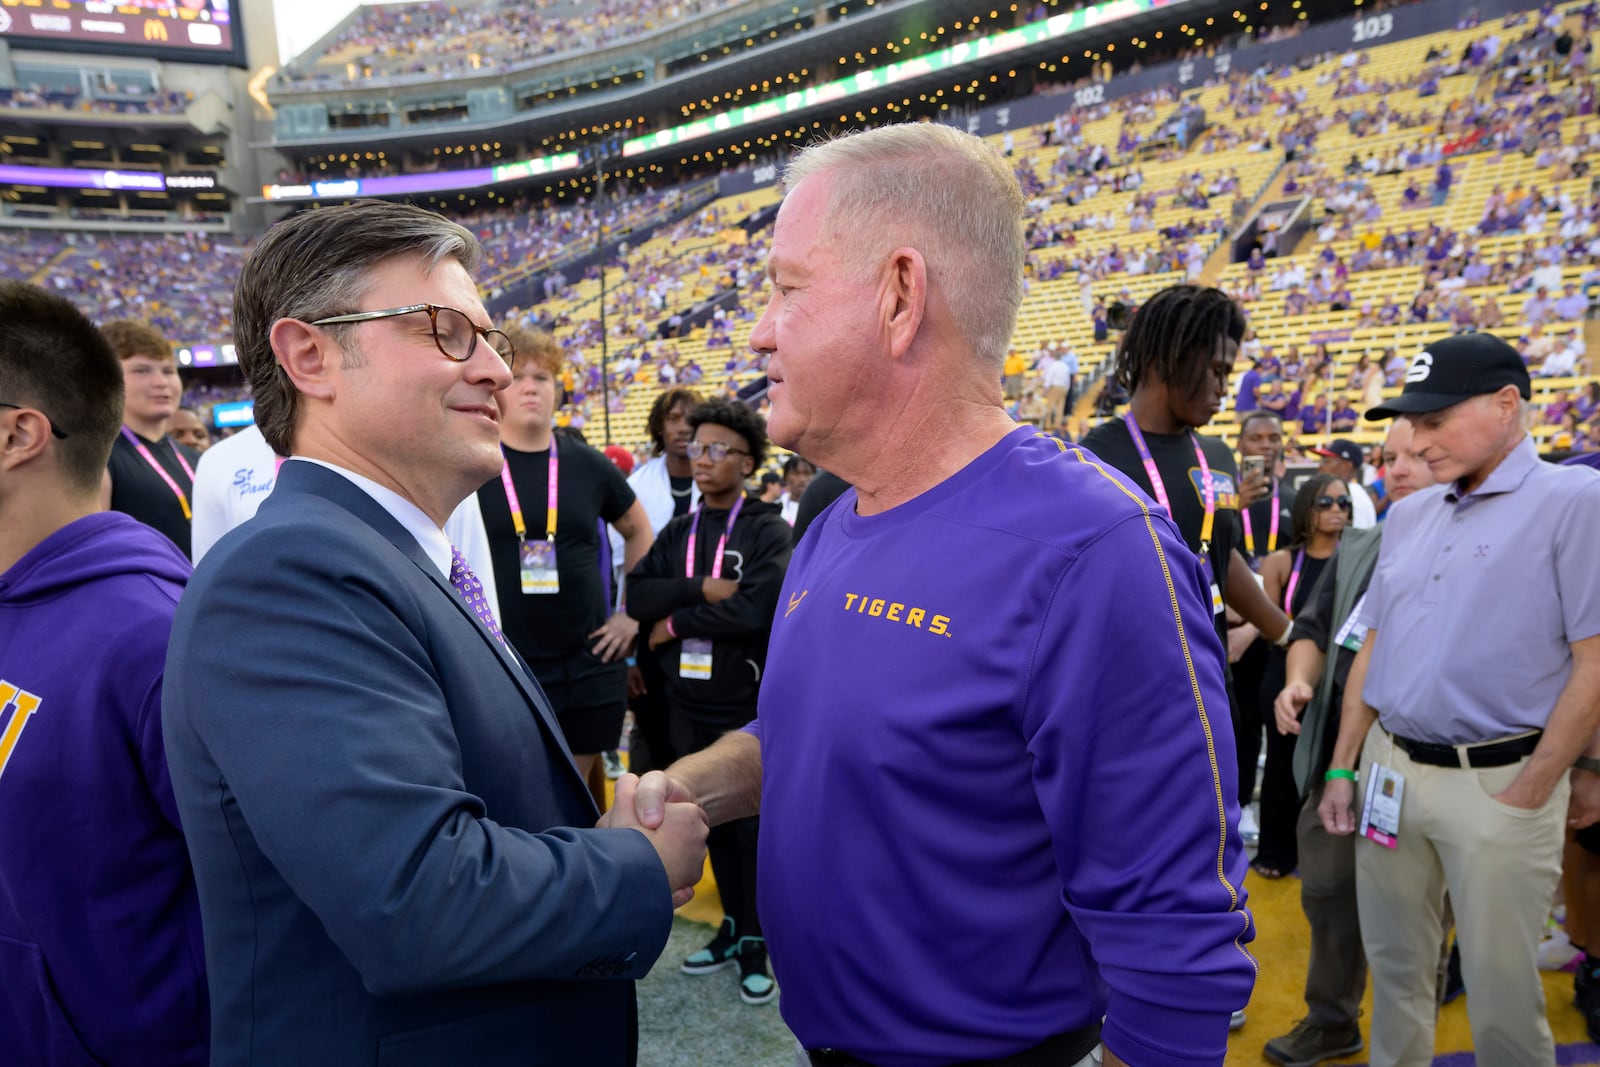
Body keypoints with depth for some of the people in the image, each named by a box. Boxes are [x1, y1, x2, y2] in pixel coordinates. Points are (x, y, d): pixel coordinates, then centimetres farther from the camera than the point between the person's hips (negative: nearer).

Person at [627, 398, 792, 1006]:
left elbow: (756, 609, -22)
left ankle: (755, 944, 22)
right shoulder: (677, 533, 10)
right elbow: (637, 594, -3)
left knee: (753, 824, 5)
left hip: (749, 703, -5)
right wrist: (702, 588, -17)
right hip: (689, 704, 5)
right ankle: (732, 927, 32)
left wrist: (675, 622, -11)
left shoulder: (768, 530, -7)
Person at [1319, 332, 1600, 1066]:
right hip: (1389, 769, 6)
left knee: (1501, 997, 7)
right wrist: (1342, 767, 11)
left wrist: (1529, 792, -12)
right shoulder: (1409, 515, 11)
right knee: (1395, 967, 18)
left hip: (1499, 779, -6)